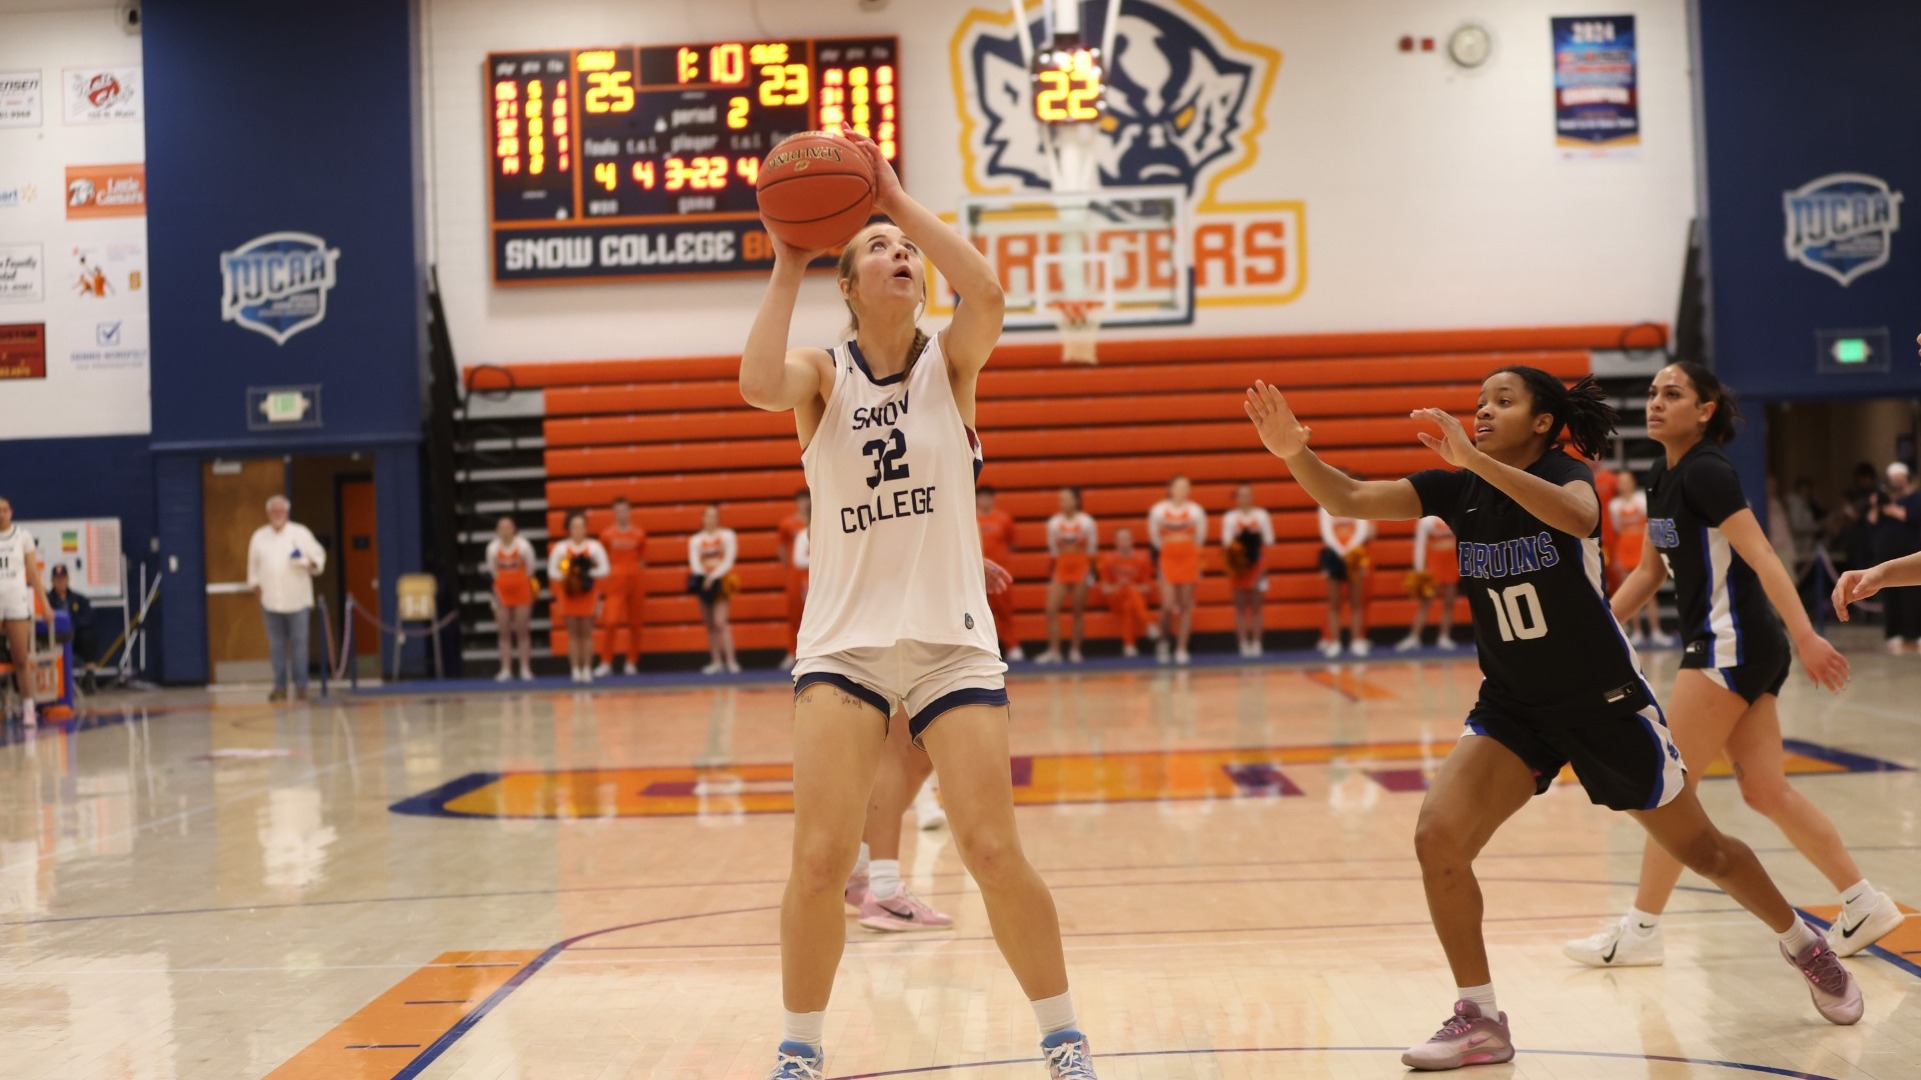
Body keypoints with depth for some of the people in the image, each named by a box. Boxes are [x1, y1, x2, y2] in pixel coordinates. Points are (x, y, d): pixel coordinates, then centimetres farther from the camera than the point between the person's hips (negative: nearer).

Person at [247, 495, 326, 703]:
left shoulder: (300, 533, 4)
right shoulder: (259, 536, 12)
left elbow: (319, 555, 5)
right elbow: (253, 564, 17)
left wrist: (312, 563, -15)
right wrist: (255, 584, 7)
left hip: (297, 600, -2)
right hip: (270, 600, 2)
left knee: (299, 643, -1)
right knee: (276, 645, 5)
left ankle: (300, 686, 4)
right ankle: (279, 686, 10)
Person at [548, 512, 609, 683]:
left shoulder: (595, 547, -1)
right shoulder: (560, 548, -2)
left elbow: (604, 569, -2)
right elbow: (552, 572, -1)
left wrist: (588, 573, -17)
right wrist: (567, 575, -17)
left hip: (588, 594, 0)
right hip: (568, 593, 0)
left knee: (587, 633, 2)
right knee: (573, 633, 1)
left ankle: (587, 669, 5)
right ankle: (575, 670, 4)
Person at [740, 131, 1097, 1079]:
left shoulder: (950, 362, 3)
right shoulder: (822, 373, 2)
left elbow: (986, 291, -19)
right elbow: (758, 385, -22)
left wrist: (899, 199, -16)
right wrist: (786, 267, -15)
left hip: (952, 638, 0)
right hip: (844, 642, 0)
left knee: (993, 852, -3)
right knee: (819, 861, -7)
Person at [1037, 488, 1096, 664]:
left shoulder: (1086, 522, -5)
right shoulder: (1054, 522, 1)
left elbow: (1091, 549, -1)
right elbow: (1053, 550, 8)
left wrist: (1090, 572, -3)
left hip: (1081, 569, -2)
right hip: (1061, 570, 2)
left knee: (1079, 611, 3)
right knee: (1051, 609, -9)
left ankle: (1075, 650, 10)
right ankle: (1053, 651, -5)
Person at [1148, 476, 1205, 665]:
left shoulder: (1196, 511, -1)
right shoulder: (1158, 511, -3)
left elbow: (1200, 538, 10)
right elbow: (1154, 538, 7)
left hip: (1189, 560, 1)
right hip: (1168, 560, -1)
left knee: (1186, 605, 2)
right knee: (1168, 605, -9)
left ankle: (1181, 649, 7)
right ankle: (1163, 641, 16)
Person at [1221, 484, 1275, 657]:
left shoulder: (1262, 516, 5)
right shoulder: (1229, 518, 2)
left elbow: (1268, 541, 5)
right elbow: (1226, 543, -3)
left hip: (1257, 564, 1)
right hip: (1238, 565, -1)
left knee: (1255, 605, 2)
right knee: (1241, 605, 0)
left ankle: (1256, 643, 4)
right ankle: (1244, 644, 2)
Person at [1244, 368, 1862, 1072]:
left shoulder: (1567, 475, -17)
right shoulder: (1456, 490, -4)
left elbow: (1577, 516, -43)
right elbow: (1348, 498, -16)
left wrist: (1476, 459, -51)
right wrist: (1294, 452, -35)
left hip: (1604, 699, -4)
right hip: (1510, 707, 4)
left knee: (1701, 851, 10)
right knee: (1437, 836, -16)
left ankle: (1804, 944, 40)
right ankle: (1481, 1020, -3)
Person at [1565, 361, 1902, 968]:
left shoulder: (1706, 472, -14)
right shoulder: (1662, 478, 13)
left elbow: (1761, 556, -23)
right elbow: (1649, 570, 22)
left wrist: (1805, 636, -31)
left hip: (1732, 645, -9)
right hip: (1724, 648, 9)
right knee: (1766, 791, 9)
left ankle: (1641, 930, 4)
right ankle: (1864, 904, 15)